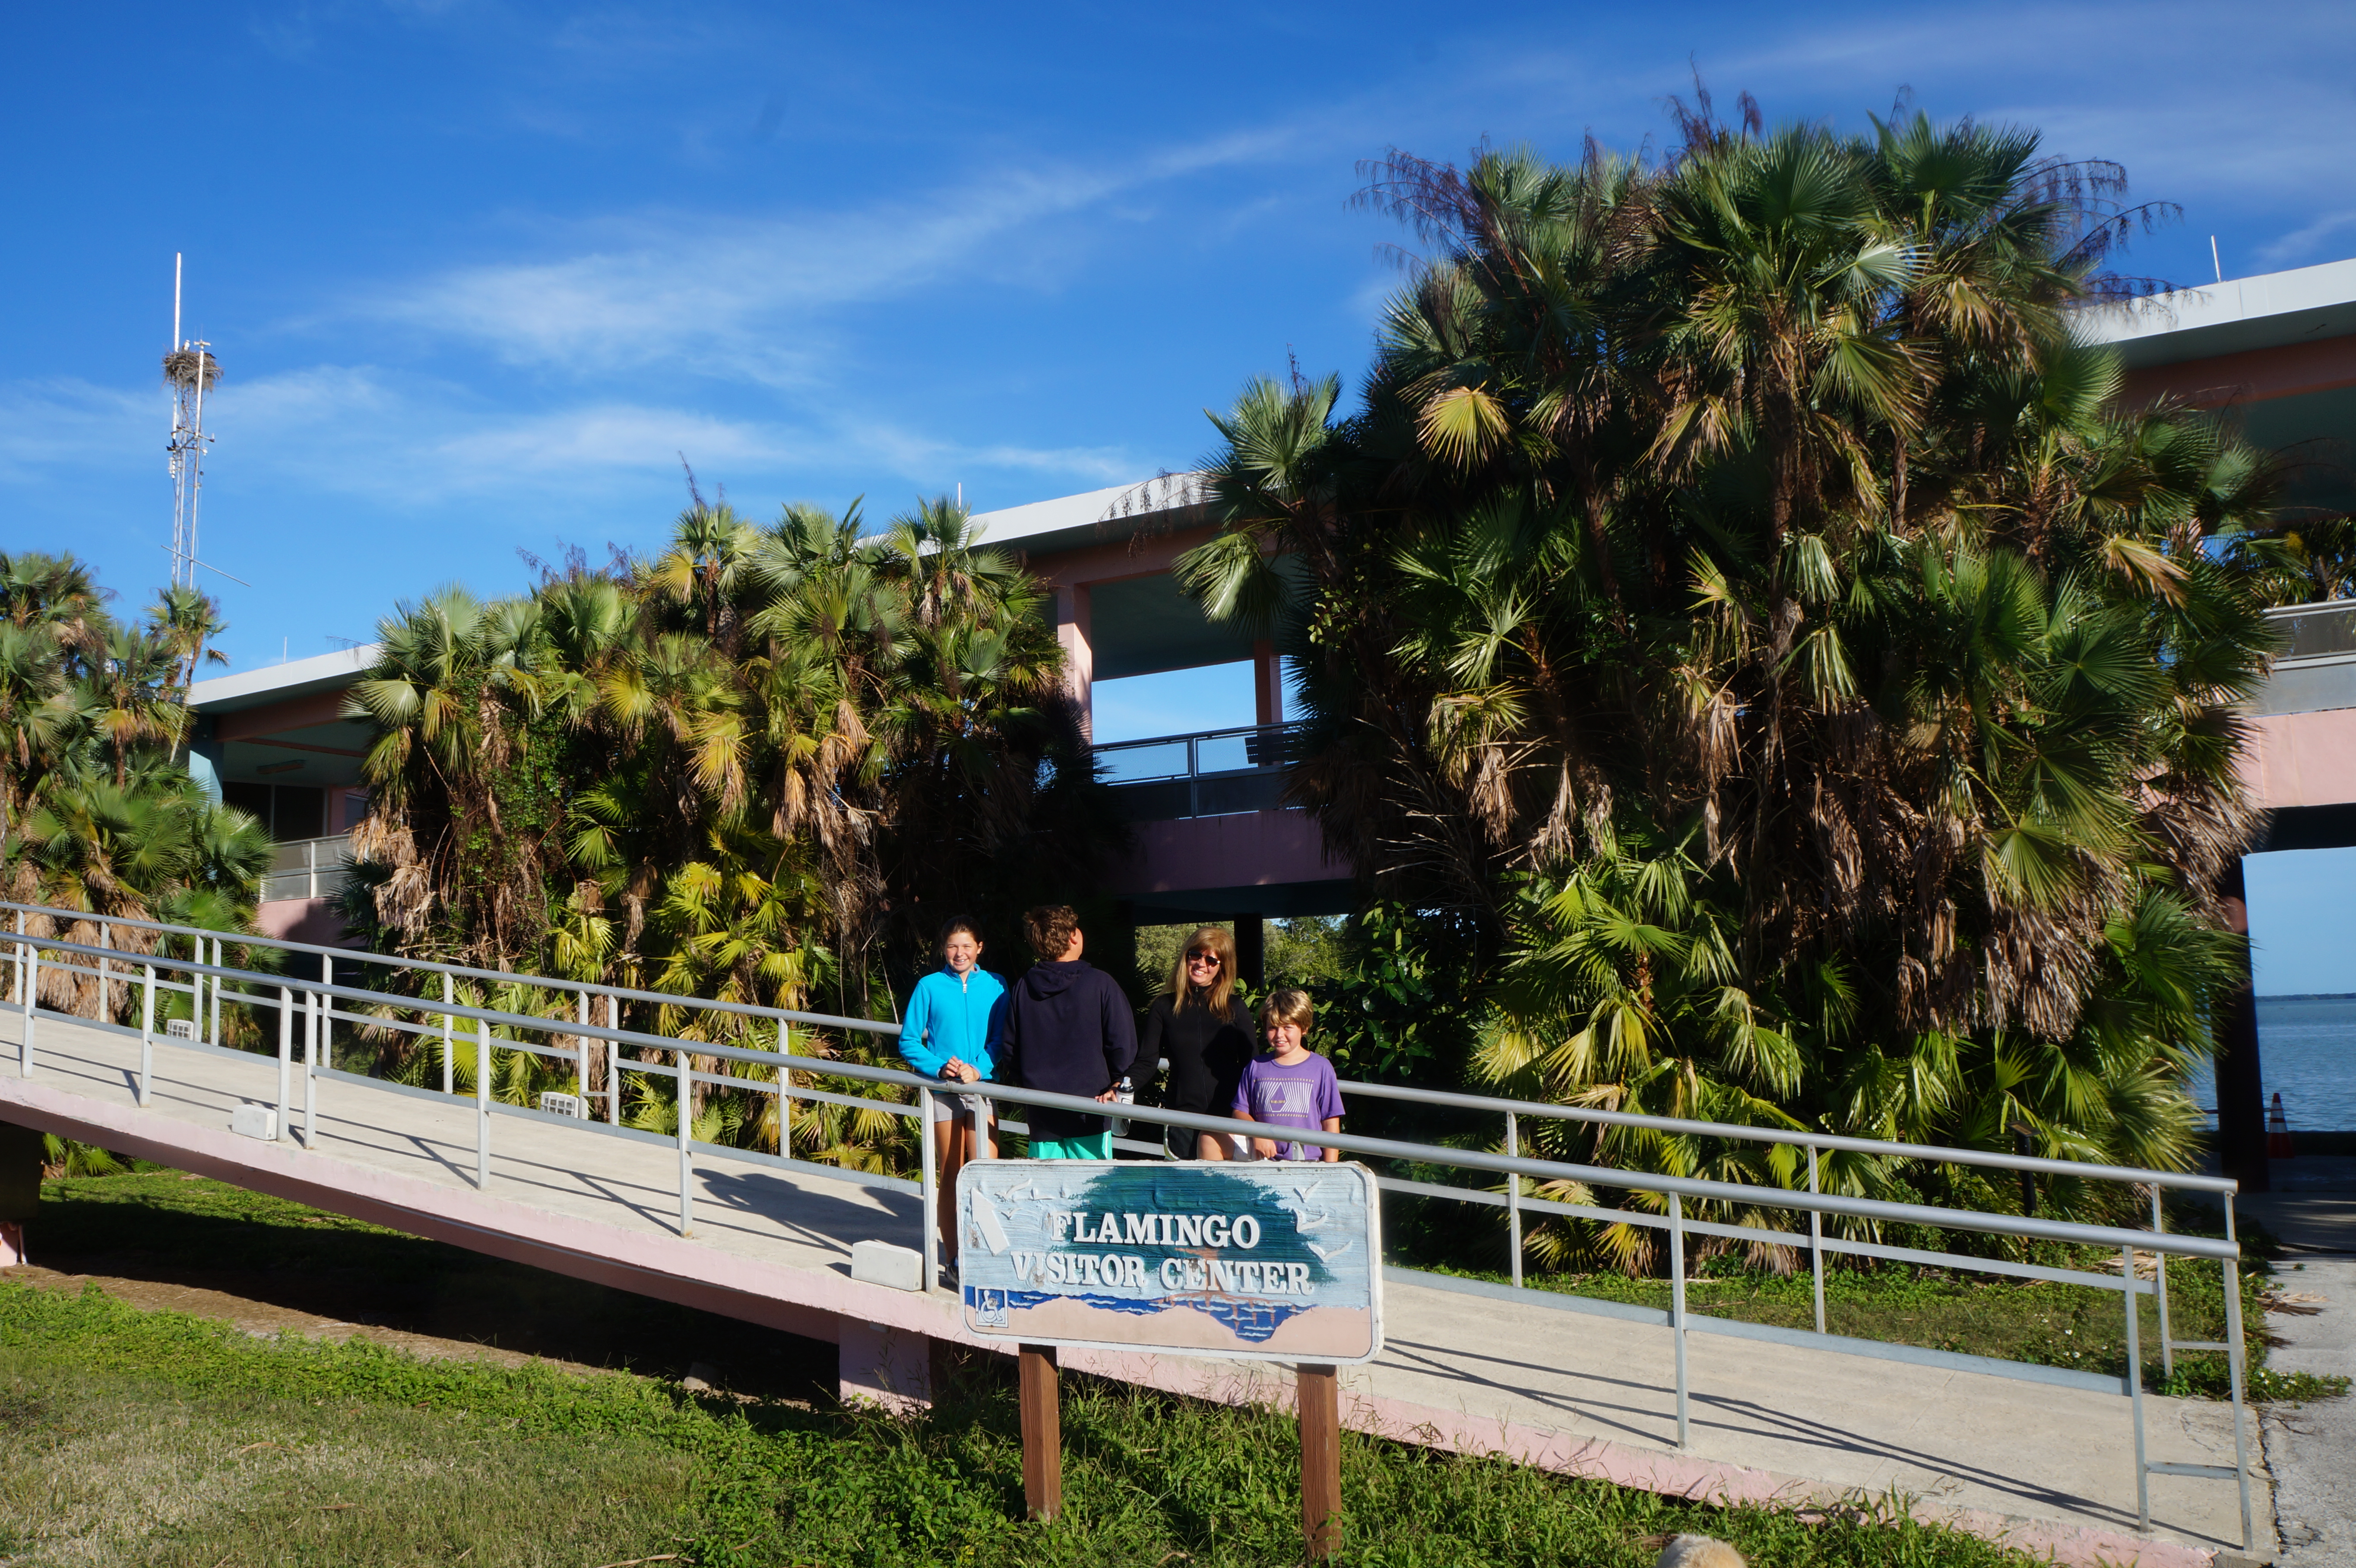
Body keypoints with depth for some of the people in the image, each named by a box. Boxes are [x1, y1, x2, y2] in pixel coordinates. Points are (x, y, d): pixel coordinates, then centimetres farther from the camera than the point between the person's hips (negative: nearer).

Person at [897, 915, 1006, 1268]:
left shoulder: (994, 986, 3)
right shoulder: (930, 987, 0)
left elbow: (1001, 1039, 4)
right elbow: (908, 1042, 2)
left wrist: (979, 1070, -14)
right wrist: (939, 1067, -14)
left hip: (982, 1088, 0)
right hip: (943, 1091, 0)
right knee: (950, 1178, 6)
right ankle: (953, 1256, 15)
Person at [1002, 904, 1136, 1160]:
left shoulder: (1022, 988, 2)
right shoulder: (1099, 983, -11)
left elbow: (1011, 1050, 8)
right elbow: (1123, 1045, -11)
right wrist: (1113, 1084, 6)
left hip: (1040, 1116, 4)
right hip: (1088, 1117, -4)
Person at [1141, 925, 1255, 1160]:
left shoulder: (1235, 1008, 6)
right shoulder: (1164, 1007, 7)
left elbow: (1251, 1063, 7)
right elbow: (1147, 1061, 3)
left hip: (1228, 1113, -1)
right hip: (1182, 1112, 1)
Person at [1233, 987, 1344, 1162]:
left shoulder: (1321, 1068, 4)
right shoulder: (1256, 1066, 12)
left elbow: (1331, 1123, 4)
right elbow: (1240, 1111, 13)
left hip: (1308, 1161, -3)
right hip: (1264, 1162, 3)